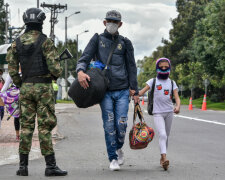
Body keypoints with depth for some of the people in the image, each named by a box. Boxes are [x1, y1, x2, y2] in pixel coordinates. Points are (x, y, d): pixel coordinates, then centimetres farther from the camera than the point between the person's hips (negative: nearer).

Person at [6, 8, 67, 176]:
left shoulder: (17, 43, 6)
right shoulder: (46, 42, -9)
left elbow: (12, 69, 3)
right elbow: (55, 67, -15)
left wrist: (20, 85, 15)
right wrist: (56, 74, 7)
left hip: (25, 87, 4)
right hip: (43, 87, -4)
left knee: (26, 126, 8)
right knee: (45, 126, -3)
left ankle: (23, 165, 6)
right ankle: (50, 165, -1)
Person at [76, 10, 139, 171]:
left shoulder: (125, 43, 11)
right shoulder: (97, 40, 8)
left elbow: (131, 67, 12)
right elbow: (85, 58, -1)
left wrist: (136, 91, 7)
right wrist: (80, 71, -25)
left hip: (122, 91, 1)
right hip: (105, 91, -1)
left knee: (121, 124, -7)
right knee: (109, 126, -3)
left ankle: (119, 148, 22)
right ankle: (113, 158, 7)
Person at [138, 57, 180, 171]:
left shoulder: (172, 83, 8)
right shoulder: (153, 81, 2)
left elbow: (177, 97, -1)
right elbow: (142, 92, -8)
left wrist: (178, 106, -21)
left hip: (169, 112, 4)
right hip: (158, 112, -4)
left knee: (166, 136, 11)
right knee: (162, 135, -20)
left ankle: (162, 159, 23)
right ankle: (164, 158, -30)